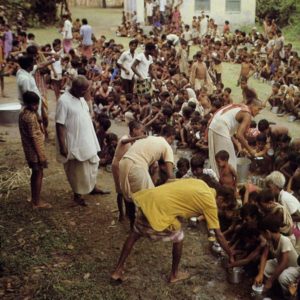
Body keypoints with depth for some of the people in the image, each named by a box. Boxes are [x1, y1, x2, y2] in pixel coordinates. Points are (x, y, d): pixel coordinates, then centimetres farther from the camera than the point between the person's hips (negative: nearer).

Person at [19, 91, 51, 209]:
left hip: (28, 149, 9)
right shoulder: (31, 116, -24)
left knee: (35, 174, 19)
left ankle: (34, 199, 30)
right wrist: (41, 155, -20)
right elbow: (34, 137, -23)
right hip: (35, 150, -9)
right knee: (38, 174, 3)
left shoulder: (23, 113, 5)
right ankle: (37, 202, 12)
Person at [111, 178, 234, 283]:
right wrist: (231, 256, 14)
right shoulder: (210, 201, 0)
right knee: (178, 238, 17)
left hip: (148, 198, 8)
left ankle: (118, 271, 34)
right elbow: (218, 234, 4)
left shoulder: (200, 183, 19)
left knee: (135, 234, 26)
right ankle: (174, 275, 33)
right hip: (159, 208, -8)